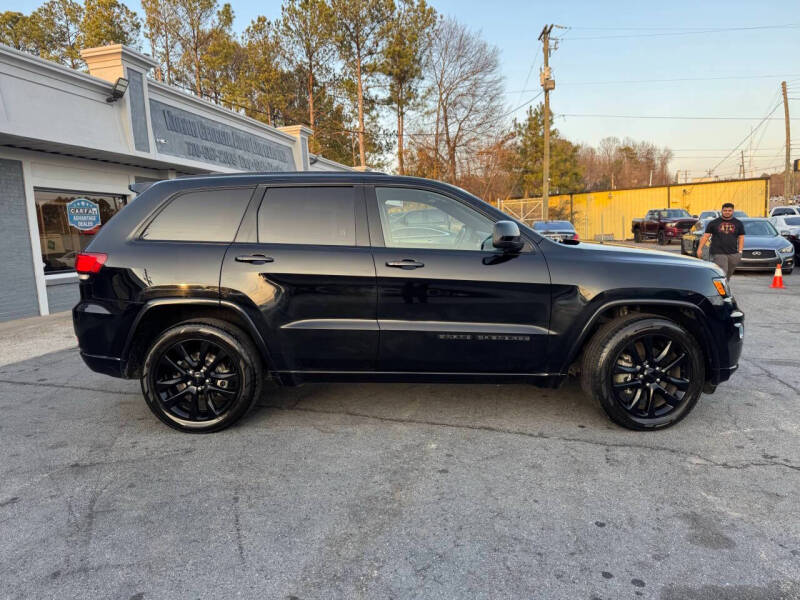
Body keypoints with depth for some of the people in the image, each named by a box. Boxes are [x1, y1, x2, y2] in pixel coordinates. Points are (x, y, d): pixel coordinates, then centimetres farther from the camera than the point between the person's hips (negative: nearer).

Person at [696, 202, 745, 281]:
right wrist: (699, 248, -4)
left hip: (733, 254, 3)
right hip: (718, 253, -3)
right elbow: (705, 236, 4)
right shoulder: (714, 223, 5)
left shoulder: (738, 223, 12)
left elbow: (741, 238, 10)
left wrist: (740, 251, 0)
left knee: (728, 274, 10)